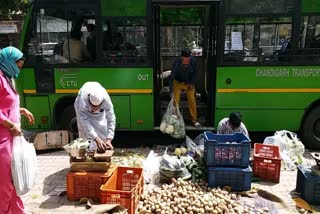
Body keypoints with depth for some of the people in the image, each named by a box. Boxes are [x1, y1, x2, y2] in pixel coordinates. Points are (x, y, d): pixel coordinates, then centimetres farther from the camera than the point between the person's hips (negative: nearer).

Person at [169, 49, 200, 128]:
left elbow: (194, 73, -3)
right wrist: (171, 91, -35)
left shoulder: (193, 61, -24)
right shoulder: (176, 63, -31)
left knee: (192, 100, 1)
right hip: (178, 83, -2)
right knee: (175, 101, -6)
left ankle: (194, 120, 15)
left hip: (189, 83, 2)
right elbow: (172, 77, -29)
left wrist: (192, 83, -9)